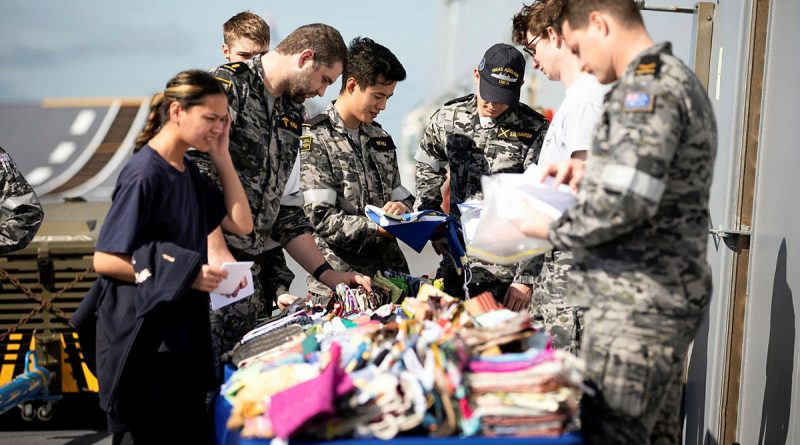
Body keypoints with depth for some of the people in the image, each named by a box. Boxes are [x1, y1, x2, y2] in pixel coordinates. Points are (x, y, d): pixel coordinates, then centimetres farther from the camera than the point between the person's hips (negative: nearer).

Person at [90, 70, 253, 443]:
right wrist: (184, 274, -21)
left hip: (185, 331, 8)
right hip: (143, 339, -8)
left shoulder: (189, 171, 10)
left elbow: (241, 224, 8)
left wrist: (222, 156, 3)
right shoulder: (144, 174, -16)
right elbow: (105, 260, -18)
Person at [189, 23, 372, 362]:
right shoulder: (230, 84, -5)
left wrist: (326, 274, 15)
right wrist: (217, 252, -20)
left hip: (245, 267, 8)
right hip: (202, 256, -8)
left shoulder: (292, 116, 21)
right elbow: (195, 170, -16)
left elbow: (286, 209, 23)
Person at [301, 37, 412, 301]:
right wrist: (376, 227, -24)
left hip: (390, 272, 6)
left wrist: (401, 207, -3)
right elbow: (322, 218, -14)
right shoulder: (315, 139, -6)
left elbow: (402, 197, 20)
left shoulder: (380, 138, 17)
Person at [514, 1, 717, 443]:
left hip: (638, 305, -11)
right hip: (670, 297, 11)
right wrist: (589, 171, 15)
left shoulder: (646, 85, -15)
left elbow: (625, 203, -24)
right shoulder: (677, 78, 17)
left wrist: (552, 228, -9)